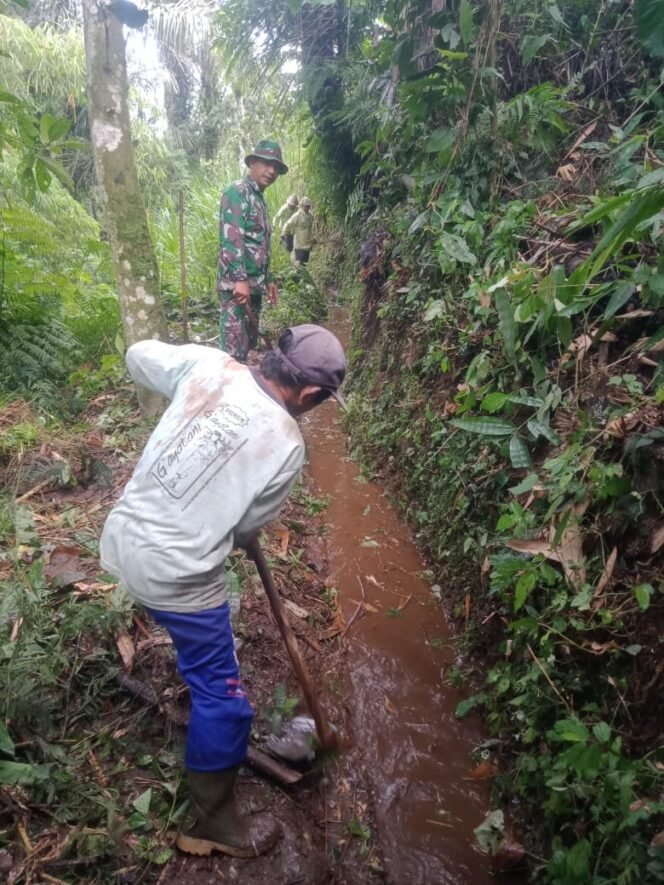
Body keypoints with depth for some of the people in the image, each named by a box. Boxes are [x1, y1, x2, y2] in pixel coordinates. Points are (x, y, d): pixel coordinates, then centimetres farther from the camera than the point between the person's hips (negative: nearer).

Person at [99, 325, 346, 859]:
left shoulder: (209, 364, -6)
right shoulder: (286, 444, -16)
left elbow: (139, 356, 11)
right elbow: (247, 527, -4)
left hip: (122, 536, 7)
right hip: (175, 572, -7)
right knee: (222, 695, 11)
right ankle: (213, 824, 30)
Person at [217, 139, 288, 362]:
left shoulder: (259, 199, 21)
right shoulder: (237, 192, -8)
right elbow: (231, 238, -19)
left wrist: (267, 280, 28)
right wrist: (240, 279, -28)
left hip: (253, 285, 10)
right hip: (236, 285, -10)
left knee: (247, 344, 14)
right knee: (233, 350, -11)